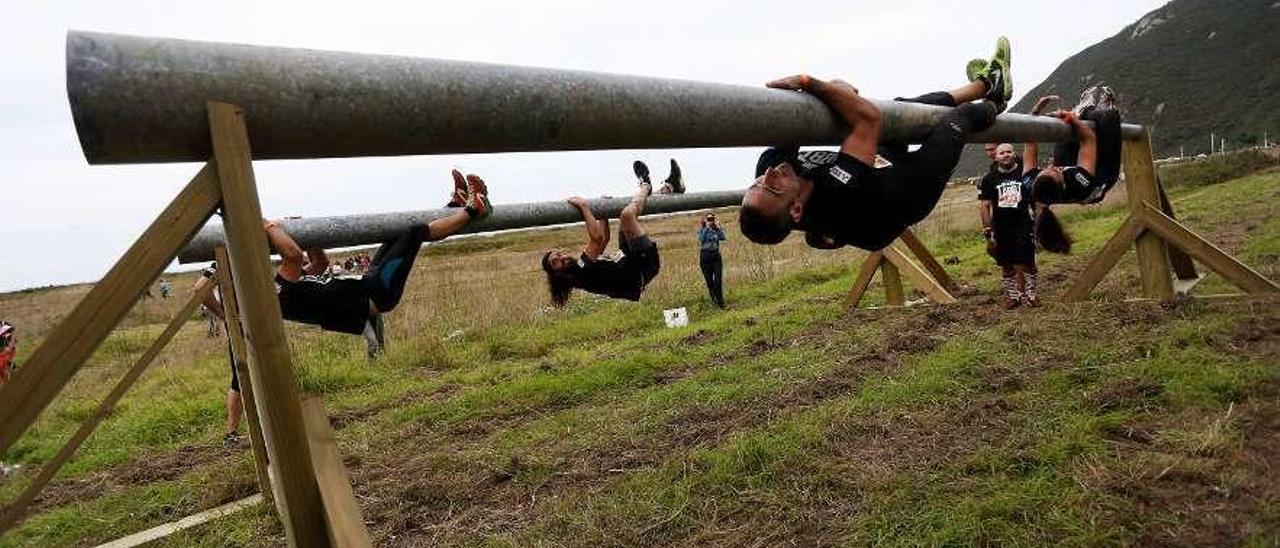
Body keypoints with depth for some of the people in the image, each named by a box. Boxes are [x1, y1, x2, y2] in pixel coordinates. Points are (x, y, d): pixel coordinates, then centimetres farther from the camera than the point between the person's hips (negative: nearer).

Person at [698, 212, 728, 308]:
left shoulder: (716, 229, 6)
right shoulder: (701, 230, 2)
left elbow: (723, 237, -12)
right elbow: (701, 239, -17)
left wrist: (718, 226, -13)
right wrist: (707, 227, -15)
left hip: (716, 255, 1)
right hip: (705, 256, -1)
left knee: (718, 279, -9)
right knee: (709, 280, 6)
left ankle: (720, 301, -3)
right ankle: (714, 300, 22)